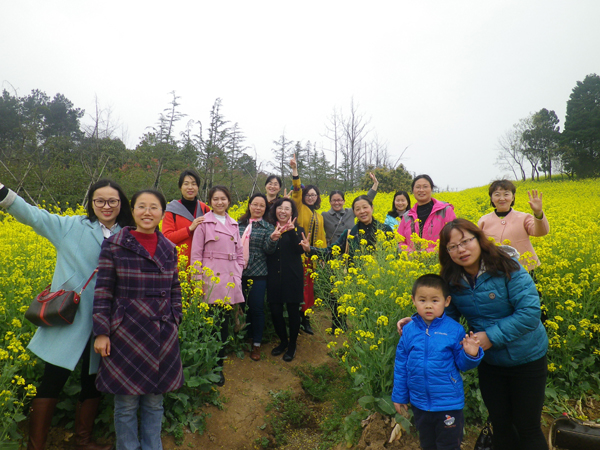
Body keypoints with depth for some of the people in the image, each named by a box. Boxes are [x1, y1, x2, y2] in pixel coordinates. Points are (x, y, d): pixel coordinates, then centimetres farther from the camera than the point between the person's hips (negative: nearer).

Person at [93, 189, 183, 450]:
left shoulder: (169, 249, 5)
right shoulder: (113, 245, -5)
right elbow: (103, 291, -5)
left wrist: (175, 322, 7)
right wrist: (101, 332, -8)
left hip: (162, 335, 3)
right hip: (126, 333, -3)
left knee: (155, 401, 14)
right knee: (126, 404, 9)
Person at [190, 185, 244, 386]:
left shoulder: (233, 224, 13)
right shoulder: (204, 223, 0)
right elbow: (196, 254, -2)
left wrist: (238, 275, 7)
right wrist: (197, 282, -7)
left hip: (230, 281, 4)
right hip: (211, 280, -4)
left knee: (224, 323, 8)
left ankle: (219, 365, 20)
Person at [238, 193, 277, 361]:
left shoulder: (268, 227, 0)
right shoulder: (239, 224, 8)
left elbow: (268, 250, -10)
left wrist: (273, 238, -28)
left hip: (258, 274, -3)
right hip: (239, 273, 3)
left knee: (256, 308, 3)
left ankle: (256, 344, 18)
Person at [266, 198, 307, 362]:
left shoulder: (298, 230, 2)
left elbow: (300, 250, -14)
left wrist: (292, 231, -23)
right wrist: (271, 239, -19)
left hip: (292, 277, -2)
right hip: (274, 277, 2)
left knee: (293, 311, 5)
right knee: (275, 311, 5)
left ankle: (292, 345, 24)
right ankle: (283, 341, 29)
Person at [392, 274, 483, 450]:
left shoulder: (454, 330, -14)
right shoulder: (408, 331, -8)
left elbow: (461, 364, -4)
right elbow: (400, 366, 2)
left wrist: (471, 354, -25)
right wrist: (399, 395, 8)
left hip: (449, 403, -3)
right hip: (419, 404, 3)